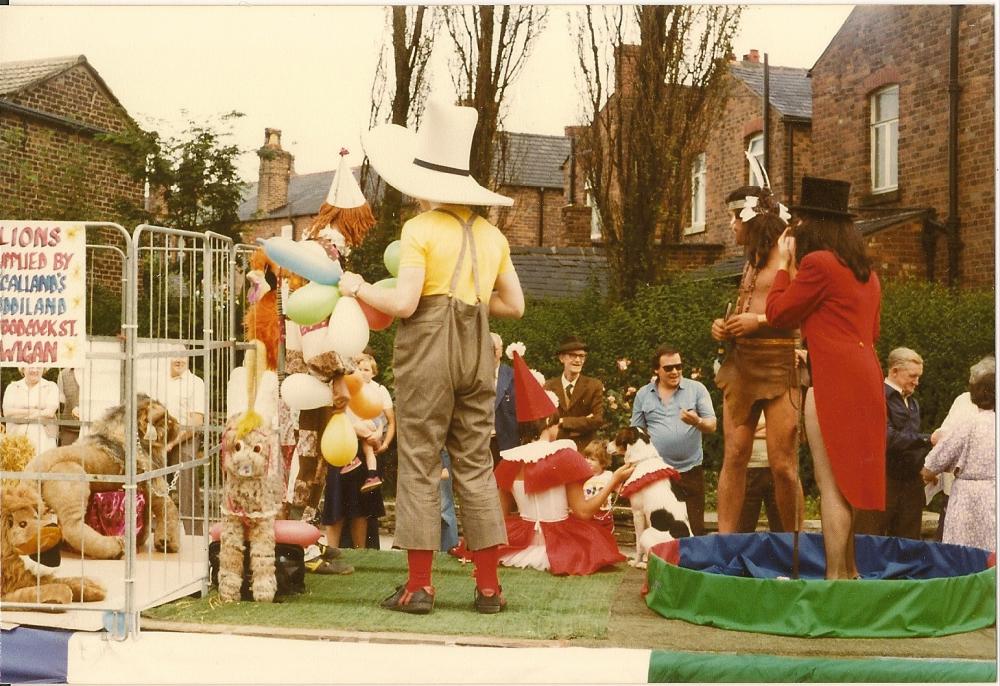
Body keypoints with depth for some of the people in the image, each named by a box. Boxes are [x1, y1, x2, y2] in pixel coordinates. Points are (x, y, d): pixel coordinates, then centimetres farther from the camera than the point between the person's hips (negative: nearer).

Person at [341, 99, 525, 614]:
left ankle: (419, 586, 4)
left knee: (420, 465, 1)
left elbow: (403, 303, -13)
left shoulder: (420, 230, -7)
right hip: (477, 352, 5)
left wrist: (357, 288, 2)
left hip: (427, 350, -5)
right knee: (476, 466, 9)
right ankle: (488, 587, 12)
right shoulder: (490, 234, 10)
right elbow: (515, 305, 14)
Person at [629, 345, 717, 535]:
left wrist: (697, 422, -24)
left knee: (694, 529, -1)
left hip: (690, 470, -1)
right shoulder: (643, 395, 8)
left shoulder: (697, 389, 3)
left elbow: (711, 426, -2)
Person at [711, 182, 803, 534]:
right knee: (733, 457, 1)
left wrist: (760, 320, -16)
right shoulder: (752, 260, 21)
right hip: (741, 363, 7)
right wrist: (724, 326, 14)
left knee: (782, 465, -6)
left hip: (779, 363, -7)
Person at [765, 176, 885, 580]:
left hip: (833, 380, -9)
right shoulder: (866, 273, 18)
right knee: (848, 478, 15)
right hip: (865, 377, 9)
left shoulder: (818, 262, -9)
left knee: (830, 482, -7)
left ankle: (835, 575, -6)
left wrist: (785, 263, 8)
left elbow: (777, 313, -2)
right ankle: (848, 569, 20)